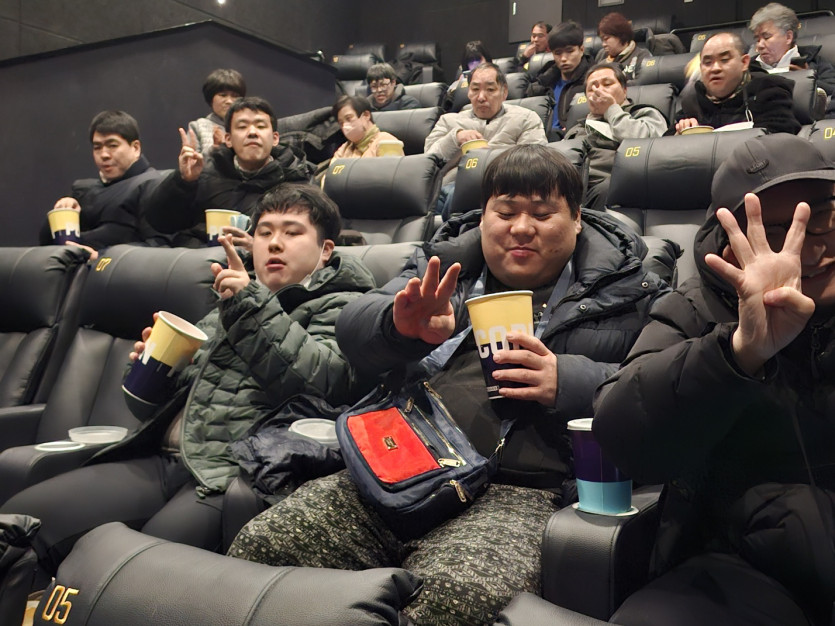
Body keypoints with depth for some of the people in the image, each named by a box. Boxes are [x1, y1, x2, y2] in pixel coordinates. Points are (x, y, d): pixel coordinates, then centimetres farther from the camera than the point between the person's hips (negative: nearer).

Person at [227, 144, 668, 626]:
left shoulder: (625, 291, 12)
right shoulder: (444, 265, 20)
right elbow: (351, 330, 10)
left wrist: (569, 382, -13)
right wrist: (402, 324, -13)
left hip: (520, 492, -3)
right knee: (257, 549, -13)